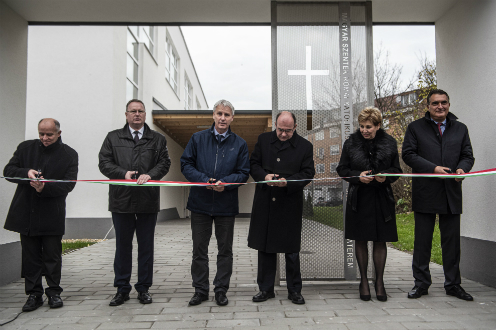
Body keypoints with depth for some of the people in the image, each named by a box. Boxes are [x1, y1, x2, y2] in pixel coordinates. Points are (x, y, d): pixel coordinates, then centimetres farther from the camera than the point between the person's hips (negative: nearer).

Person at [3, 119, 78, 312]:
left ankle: (54, 292, 19)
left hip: (52, 216, -2)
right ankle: (34, 294, 19)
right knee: (30, 256, 8)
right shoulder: (25, 148, 7)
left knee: (52, 256, 5)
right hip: (26, 214, 2)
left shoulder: (69, 155, -1)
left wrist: (45, 188, -23)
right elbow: (8, 171, 4)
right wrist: (26, 172, -16)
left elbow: (69, 184, -8)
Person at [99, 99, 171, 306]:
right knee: (122, 246, 9)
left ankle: (144, 288, 20)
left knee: (146, 246, 7)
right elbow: (104, 162, 3)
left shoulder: (157, 139, 10)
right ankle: (122, 289, 21)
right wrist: (123, 173, -14)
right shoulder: (113, 138, 10)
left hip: (148, 201, 0)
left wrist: (150, 175, -17)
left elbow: (164, 163, 1)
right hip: (121, 201, 0)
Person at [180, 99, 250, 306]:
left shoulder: (239, 144, 3)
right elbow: (186, 165, 1)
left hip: (226, 205, 0)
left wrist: (225, 182, -17)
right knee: (199, 249, 9)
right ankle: (200, 290, 23)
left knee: (225, 250, 9)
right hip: (200, 203, 0)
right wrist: (204, 180, -14)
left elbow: (243, 173, 2)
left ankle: (221, 290, 24)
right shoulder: (198, 139, 3)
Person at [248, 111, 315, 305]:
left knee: (292, 249, 6)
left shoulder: (305, 146, 0)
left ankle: (294, 290, 22)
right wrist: (264, 176, -14)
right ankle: (266, 289, 24)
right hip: (265, 203, 2)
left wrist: (288, 182, -19)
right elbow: (253, 164, 7)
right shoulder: (263, 140, 6)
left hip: (290, 204, -2)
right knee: (265, 247, 10)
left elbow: (308, 173, -2)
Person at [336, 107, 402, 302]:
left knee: (380, 241, 6)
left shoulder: (389, 143, 2)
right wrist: (358, 176, -13)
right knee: (361, 240, 6)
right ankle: (364, 281, 21)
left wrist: (386, 176, -13)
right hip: (359, 198, 0)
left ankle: (379, 281, 21)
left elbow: (396, 169, 9)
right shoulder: (351, 143, 0)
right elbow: (342, 169, 4)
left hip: (382, 198, 1)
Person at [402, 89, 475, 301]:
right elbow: (408, 154, -3)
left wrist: (462, 168, -10)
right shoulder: (415, 128, 5)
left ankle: (453, 284, 20)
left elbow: (468, 156, 13)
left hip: (452, 194, 3)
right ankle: (421, 283, 15)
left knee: (452, 240, 7)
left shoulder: (460, 129, 15)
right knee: (422, 241, 4)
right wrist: (433, 168, -15)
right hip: (425, 194, -2)